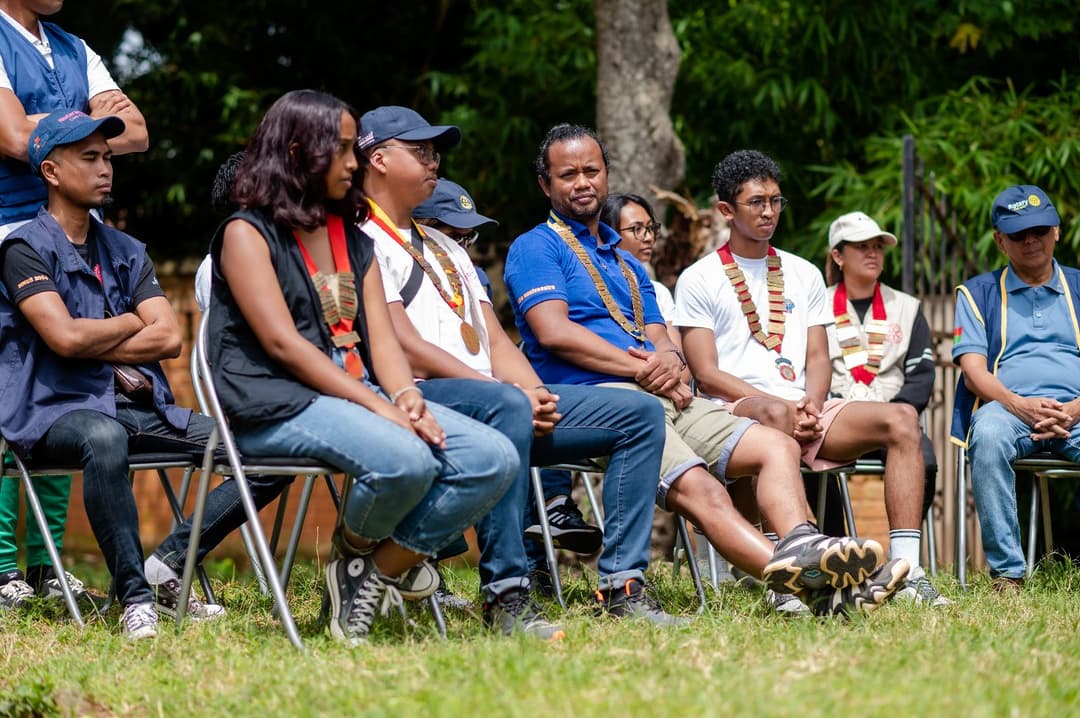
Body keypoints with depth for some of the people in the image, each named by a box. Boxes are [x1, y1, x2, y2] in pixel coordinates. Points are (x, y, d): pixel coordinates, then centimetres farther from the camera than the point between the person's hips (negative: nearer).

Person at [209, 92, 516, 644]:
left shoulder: (354, 240, 23)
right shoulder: (247, 233, 0)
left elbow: (381, 336, 13)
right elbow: (282, 342, -12)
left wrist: (406, 396, -11)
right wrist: (379, 407, -19)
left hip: (361, 395, 7)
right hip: (278, 405, -7)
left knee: (495, 459, -15)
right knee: (404, 461, -35)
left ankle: (376, 575, -11)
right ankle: (355, 551, -2)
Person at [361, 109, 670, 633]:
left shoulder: (443, 246, 29)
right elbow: (405, 347, -12)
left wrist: (535, 394, -1)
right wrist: (506, 392, -15)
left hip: (499, 399, 9)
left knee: (640, 414, -3)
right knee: (506, 405, -42)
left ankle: (622, 583, -11)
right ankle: (505, 595, -38)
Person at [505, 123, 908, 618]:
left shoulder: (625, 262, 31)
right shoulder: (536, 248, 7)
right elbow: (554, 332, -9)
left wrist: (669, 361, -5)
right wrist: (643, 369, -9)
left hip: (662, 396, 9)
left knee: (776, 446, -10)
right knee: (699, 488, -30)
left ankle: (800, 550, -39)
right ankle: (816, 586, -52)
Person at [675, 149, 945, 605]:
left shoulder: (803, 274, 23)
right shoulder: (698, 280, 7)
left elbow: (818, 358, 16)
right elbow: (707, 374, -2)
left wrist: (812, 406, -8)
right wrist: (787, 407, -13)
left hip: (805, 409, 5)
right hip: (736, 411, -5)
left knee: (902, 418, -20)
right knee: (774, 415, -42)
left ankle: (906, 568, -30)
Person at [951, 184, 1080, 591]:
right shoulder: (978, 293, 20)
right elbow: (974, 370, 7)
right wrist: (1018, 405, -14)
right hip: (1007, 407, 0)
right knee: (988, 435, -38)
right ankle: (1006, 573, -36)